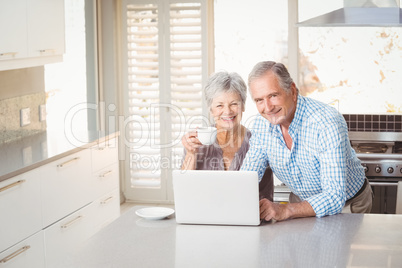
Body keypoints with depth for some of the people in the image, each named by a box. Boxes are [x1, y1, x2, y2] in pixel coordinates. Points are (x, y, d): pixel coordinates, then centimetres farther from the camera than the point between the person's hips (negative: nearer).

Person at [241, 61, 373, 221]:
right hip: (302, 202, 5)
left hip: (347, 204, -5)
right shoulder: (262, 124, -11)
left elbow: (334, 198, -35)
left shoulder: (327, 124, -31)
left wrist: (284, 211, -50)